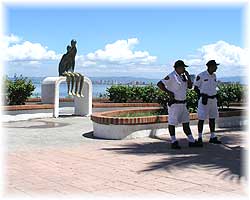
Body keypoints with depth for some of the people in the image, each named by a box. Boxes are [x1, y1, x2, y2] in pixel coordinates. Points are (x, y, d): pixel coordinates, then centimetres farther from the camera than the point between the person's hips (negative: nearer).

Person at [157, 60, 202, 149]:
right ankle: (174, 142, 9)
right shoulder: (171, 76, -13)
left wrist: (187, 75, 2)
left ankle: (191, 141, 16)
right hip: (174, 104, -8)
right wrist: (169, 92, -20)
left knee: (186, 122, 11)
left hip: (183, 104, 9)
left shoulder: (182, 76, 12)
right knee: (172, 123, 1)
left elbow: (190, 86, 11)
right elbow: (159, 84, -20)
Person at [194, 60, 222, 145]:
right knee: (201, 118, -2)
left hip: (213, 99, 7)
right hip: (204, 99, -7)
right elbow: (195, 88, -6)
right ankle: (200, 138, 6)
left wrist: (215, 98, 15)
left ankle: (213, 137, 16)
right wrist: (202, 96, -16)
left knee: (212, 118, 9)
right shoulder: (201, 76, -11)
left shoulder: (214, 76, 9)